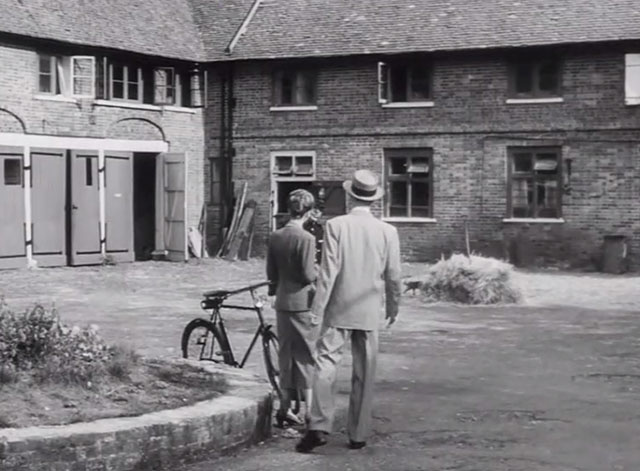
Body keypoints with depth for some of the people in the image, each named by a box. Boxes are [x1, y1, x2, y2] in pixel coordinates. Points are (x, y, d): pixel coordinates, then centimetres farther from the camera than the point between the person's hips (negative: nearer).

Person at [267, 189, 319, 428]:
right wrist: (319, 270, 4)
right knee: (307, 356, 2)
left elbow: (271, 273, 9)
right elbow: (308, 275, -16)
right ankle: (310, 412, 3)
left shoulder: (275, 237, 4)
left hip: (282, 303, 6)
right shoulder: (306, 239, -15)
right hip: (303, 303, -6)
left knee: (286, 355, 13)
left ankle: (285, 409, 17)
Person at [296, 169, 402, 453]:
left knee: (325, 365, 0)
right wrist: (393, 307, 19)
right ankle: (358, 434, 12)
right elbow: (393, 277, 4)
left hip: (339, 311, -2)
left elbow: (328, 271, -10)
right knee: (364, 375, 8)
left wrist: (318, 308, -5)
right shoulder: (387, 231, -2)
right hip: (369, 313, 2)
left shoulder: (335, 226, -8)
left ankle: (319, 427, -12)